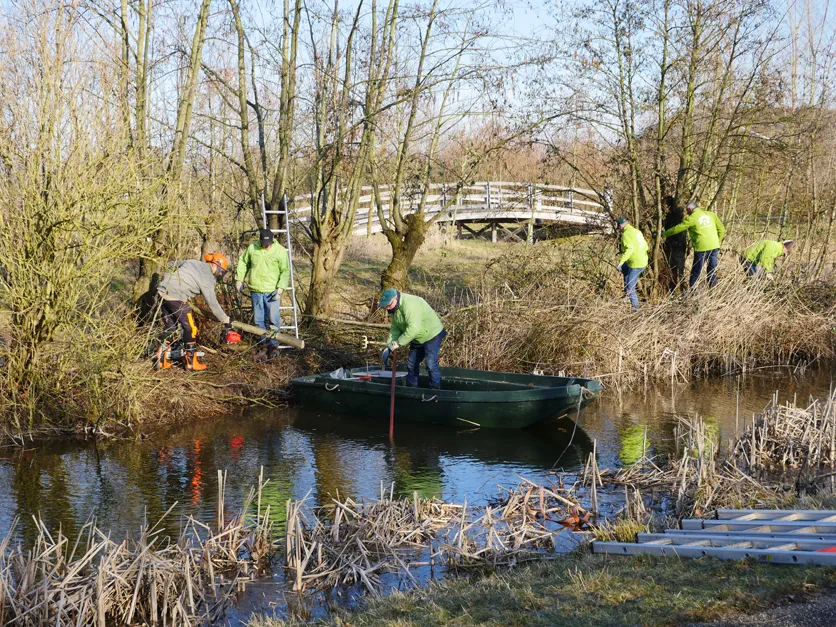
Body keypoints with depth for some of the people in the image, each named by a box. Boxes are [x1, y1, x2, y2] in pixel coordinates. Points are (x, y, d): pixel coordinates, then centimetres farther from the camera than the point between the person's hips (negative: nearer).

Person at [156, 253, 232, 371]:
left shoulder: (191, 262, 17)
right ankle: (192, 362, 8)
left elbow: (171, 267, 26)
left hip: (162, 292, 8)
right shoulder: (208, 278, -5)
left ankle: (162, 361, 18)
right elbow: (213, 304, -6)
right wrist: (225, 319, 2)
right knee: (190, 328, 4)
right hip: (177, 298, -8)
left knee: (169, 326, 18)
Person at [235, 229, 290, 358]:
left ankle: (273, 344, 4)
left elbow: (285, 271, -7)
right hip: (256, 291, 3)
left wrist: (280, 288, -16)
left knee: (273, 319, -6)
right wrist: (239, 279, 13)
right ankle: (264, 344, 17)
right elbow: (243, 263, 16)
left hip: (272, 292, -3)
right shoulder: (252, 248, 1)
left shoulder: (280, 251, -8)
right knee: (259, 320, 8)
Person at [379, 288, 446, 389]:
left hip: (432, 335, -10)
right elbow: (395, 329, 2)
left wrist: (399, 343, -31)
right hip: (417, 339, 10)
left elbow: (413, 328, -37)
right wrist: (389, 347, -10)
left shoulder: (409, 304, -32)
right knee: (412, 364, 14)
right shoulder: (394, 309, 0)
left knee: (431, 364, -14)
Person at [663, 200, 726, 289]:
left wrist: (664, 234, 11)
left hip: (702, 248, -5)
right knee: (712, 271, 13)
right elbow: (721, 229, 10)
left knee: (695, 272, 5)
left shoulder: (692, 218, -7)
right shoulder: (711, 214, 8)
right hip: (714, 247, 5)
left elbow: (677, 228, -1)